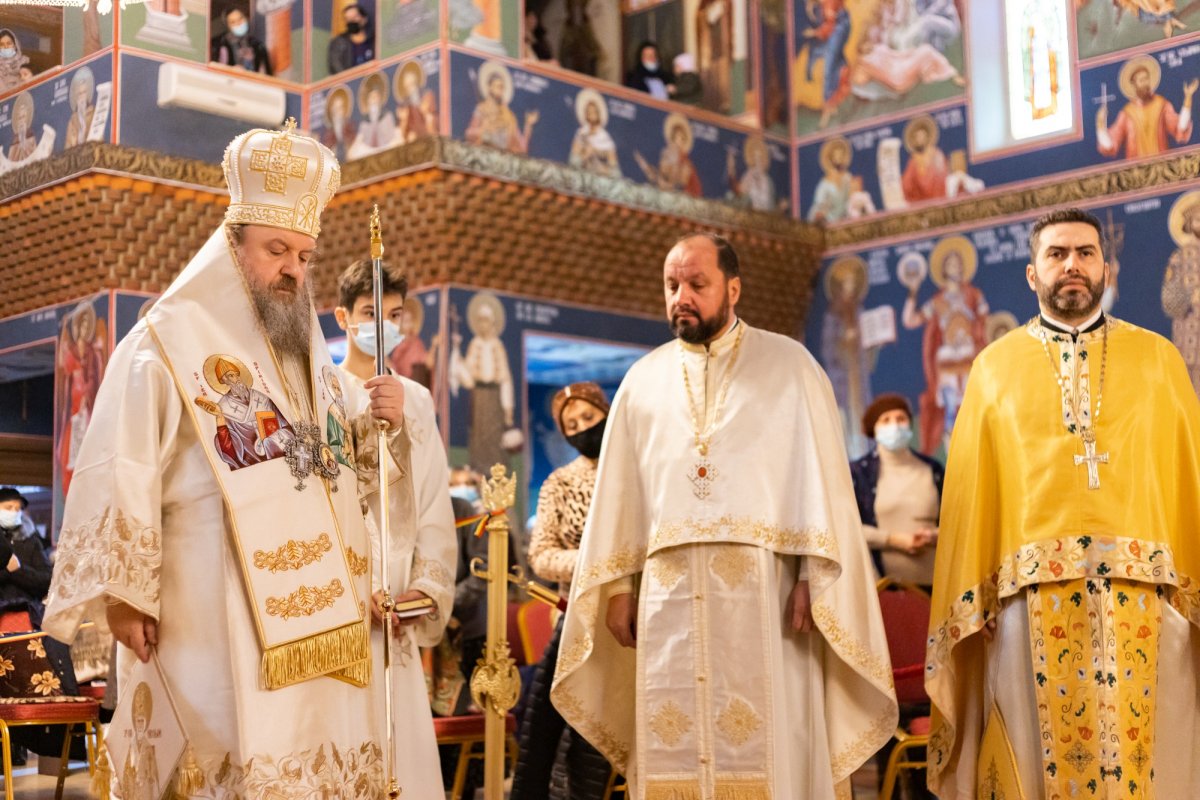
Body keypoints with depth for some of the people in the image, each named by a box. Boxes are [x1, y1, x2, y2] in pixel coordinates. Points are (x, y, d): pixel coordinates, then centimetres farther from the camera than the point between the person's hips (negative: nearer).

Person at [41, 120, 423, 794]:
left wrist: (385, 422, 1)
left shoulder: (310, 355, 18)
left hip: (313, 618, 6)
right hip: (216, 619, -6)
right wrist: (122, 596, -15)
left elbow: (344, 471, 21)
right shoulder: (170, 342, -2)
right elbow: (120, 476, -10)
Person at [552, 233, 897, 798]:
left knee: (771, 748, -3)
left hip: (763, 588, -3)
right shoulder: (643, 380, 16)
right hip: (669, 591, 3)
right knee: (674, 747, 2)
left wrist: (812, 576, -11)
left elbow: (821, 474, -1)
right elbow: (618, 489, 13)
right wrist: (618, 583, 4)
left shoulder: (787, 364, 6)